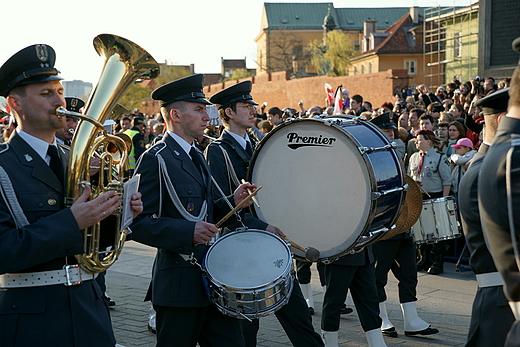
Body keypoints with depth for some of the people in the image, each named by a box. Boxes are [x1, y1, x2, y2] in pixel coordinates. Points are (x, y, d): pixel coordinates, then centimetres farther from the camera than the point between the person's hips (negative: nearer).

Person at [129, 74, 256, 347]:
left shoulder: (196, 156, 17)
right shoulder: (155, 160, -13)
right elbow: (137, 223, -19)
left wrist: (232, 201, 6)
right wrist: (187, 232, -30)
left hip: (214, 278, 8)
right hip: (179, 285, -8)